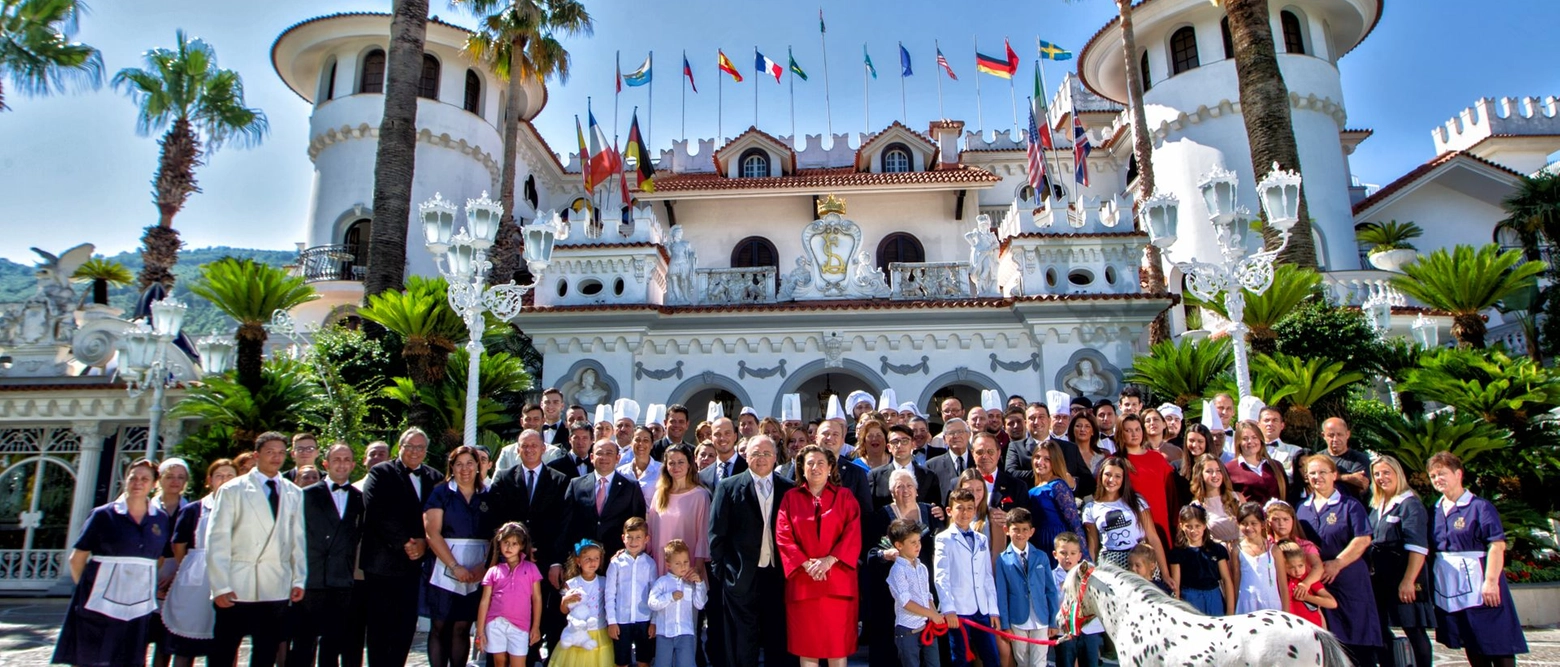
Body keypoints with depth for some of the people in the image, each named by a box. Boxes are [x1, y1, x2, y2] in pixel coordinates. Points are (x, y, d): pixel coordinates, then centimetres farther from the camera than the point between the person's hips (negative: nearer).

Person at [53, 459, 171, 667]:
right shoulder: (103, 515, -3)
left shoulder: (162, 519, 7)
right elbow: (77, 558, 1)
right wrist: (87, 589, 5)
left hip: (138, 606, 3)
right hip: (100, 604, -3)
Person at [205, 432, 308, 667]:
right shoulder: (232, 490, 0)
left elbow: (298, 540, 10)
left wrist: (299, 580, 4)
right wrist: (220, 586, -10)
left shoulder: (294, 494, 8)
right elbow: (217, 540, -4)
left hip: (277, 588, 3)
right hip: (237, 587, -3)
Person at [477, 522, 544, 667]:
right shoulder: (493, 571, 5)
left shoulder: (530, 568, 3)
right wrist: (480, 630, 1)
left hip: (519, 625, -2)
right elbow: (485, 602, 5)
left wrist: (536, 627, 1)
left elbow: (537, 599, 4)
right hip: (495, 624, 2)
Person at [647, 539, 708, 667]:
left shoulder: (692, 583, 7)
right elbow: (652, 603, -10)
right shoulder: (662, 582, 0)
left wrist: (700, 584, -6)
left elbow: (700, 605, -1)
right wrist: (671, 596, -19)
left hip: (686, 633, 1)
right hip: (664, 633, -1)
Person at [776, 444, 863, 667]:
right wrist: (806, 563, -12)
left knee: (838, 644, 3)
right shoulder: (791, 498, 9)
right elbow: (783, 536, 0)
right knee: (806, 645, 4)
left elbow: (853, 535, -2)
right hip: (802, 580, 0)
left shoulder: (845, 497, 8)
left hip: (838, 580, 0)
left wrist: (829, 560, -14)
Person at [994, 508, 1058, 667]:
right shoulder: (1002, 560, -4)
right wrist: (1005, 624, -3)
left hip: (1041, 621, 1)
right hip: (1017, 622, -1)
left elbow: (1051, 590, 6)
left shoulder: (1041, 557, 3)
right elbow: (1001, 594, -3)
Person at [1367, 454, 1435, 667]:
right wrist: (1371, 574, 12)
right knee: (1380, 630, 11)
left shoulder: (1410, 504, -9)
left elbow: (1418, 548, -16)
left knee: (1414, 631, 0)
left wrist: (1408, 580, -21)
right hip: (1380, 578, 8)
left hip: (1404, 578, -8)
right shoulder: (1377, 506, 14)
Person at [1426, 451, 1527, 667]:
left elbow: (1497, 545, -14)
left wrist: (1491, 581, -20)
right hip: (1449, 586, 6)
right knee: (1471, 645, 13)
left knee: (1498, 644, -1)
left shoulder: (1480, 506, -8)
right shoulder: (1434, 512, 10)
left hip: (1478, 583, -6)